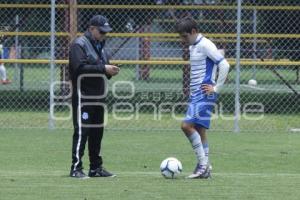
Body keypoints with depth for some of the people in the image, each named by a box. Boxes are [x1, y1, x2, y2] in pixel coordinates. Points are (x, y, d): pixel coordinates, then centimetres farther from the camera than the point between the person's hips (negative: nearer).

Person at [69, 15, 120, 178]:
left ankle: (96, 168, 17)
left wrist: (110, 71, 1)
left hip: (98, 97, 9)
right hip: (83, 98, -9)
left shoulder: (100, 45, 18)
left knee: (97, 133, 11)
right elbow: (80, 67, -22)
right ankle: (76, 168, -7)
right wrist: (103, 69, -23)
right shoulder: (79, 45, -8)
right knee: (81, 132, -9)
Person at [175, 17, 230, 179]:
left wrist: (216, 88, -16)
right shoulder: (192, 47, 17)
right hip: (195, 93, 10)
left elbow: (224, 65, -18)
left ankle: (203, 164, -13)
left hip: (204, 94, -10)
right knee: (199, 130, 8)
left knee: (187, 125, -18)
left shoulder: (205, 45, -12)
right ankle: (204, 168, 10)